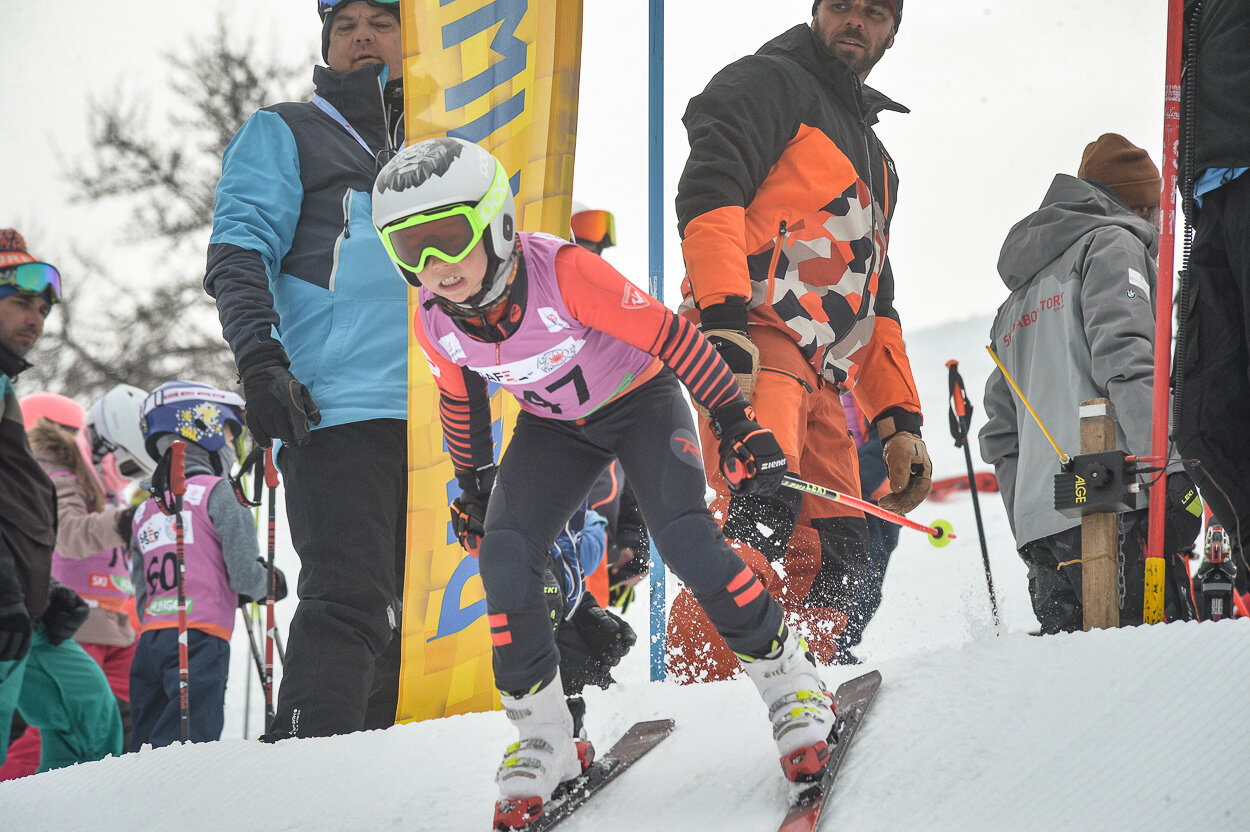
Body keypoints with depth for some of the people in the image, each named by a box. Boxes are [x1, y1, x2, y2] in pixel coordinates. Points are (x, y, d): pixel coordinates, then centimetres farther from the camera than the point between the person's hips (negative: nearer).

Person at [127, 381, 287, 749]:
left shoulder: (144, 511, 19)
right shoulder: (216, 493, -2)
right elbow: (243, 575, -7)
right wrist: (271, 582, 14)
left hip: (149, 639, 7)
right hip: (200, 637, -7)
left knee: (148, 739, 8)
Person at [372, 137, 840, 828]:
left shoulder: (564, 273, -36)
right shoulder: (436, 324, -20)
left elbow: (670, 336, -27)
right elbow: (461, 398, 3)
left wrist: (737, 424, -23)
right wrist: (473, 484, 14)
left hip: (641, 400, -4)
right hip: (553, 426, 4)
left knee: (685, 541, -24)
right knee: (502, 557, -16)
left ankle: (789, 680, -4)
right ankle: (543, 736, 0)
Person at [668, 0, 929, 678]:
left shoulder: (875, 161, 33)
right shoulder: (771, 83, 7)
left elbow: (875, 304, 35)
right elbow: (708, 191, -9)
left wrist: (900, 420, 23)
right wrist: (724, 317, -24)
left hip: (822, 376, 9)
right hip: (753, 338, -9)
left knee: (834, 566, -1)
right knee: (763, 505, -30)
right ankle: (700, 692, -41)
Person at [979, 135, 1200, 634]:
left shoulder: (1017, 301, 33)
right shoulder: (1112, 243, 8)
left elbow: (1002, 440, 28)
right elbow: (1124, 359, -10)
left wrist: (1031, 542, 26)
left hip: (1039, 527, 8)